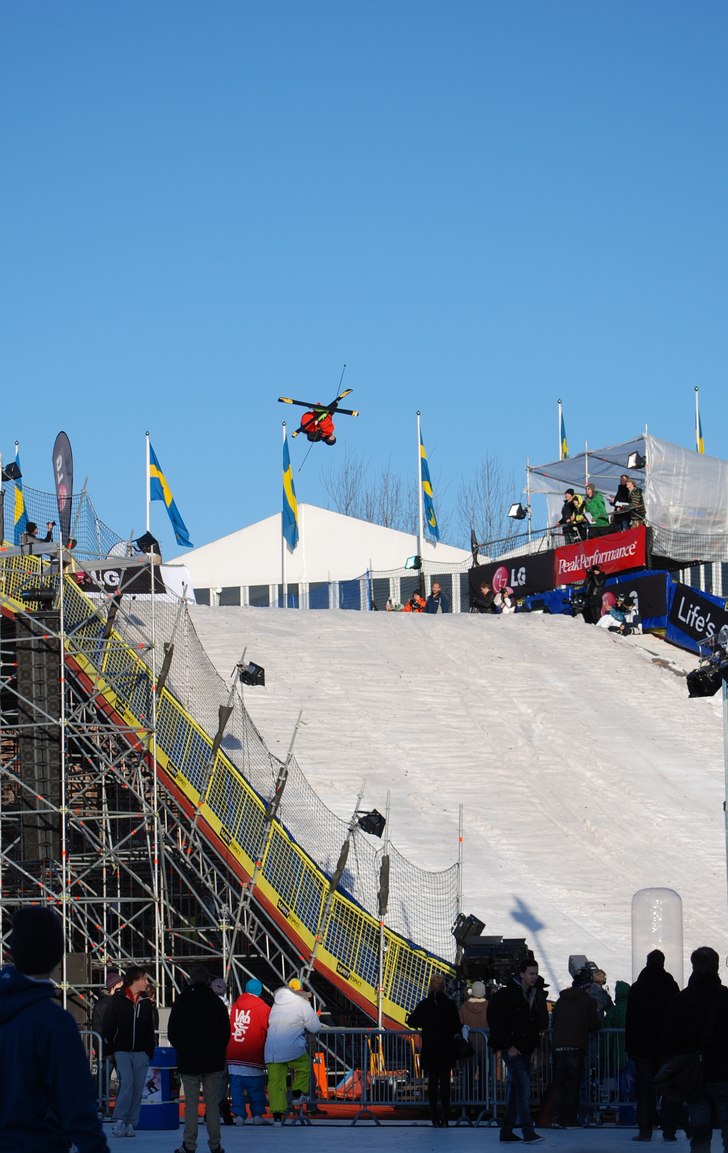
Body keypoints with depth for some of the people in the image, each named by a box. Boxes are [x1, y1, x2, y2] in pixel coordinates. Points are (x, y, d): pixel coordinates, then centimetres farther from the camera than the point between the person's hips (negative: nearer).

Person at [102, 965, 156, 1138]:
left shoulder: (146, 1003, 11)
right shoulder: (117, 1000, -2)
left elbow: (150, 1030, 15)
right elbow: (108, 1025, -2)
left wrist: (150, 1051, 9)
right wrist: (109, 1048, -7)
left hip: (140, 1052, 4)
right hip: (122, 1051, -4)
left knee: (138, 1088, 1)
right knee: (126, 1082, -18)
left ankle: (130, 1123, 7)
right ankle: (119, 1120, -12)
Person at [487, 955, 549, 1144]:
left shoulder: (537, 994, 10)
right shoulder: (507, 994, -12)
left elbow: (542, 1021, 21)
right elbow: (496, 1022, -13)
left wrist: (535, 1045, 13)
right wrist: (508, 1046, -14)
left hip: (526, 1050, 7)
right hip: (512, 1049, -7)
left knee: (516, 1090, 10)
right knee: (523, 1088, -14)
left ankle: (507, 1131, 18)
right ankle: (528, 1132, -17)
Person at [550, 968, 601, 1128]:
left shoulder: (560, 1001, 11)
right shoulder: (588, 1001, -1)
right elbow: (595, 1025, 2)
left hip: (558, 1047, 3)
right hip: (576, 1047, -3)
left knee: (558, 1083, 7)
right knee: (573, 1085, 5)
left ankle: (556, 1118, -2)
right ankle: (570, 1119, 4)